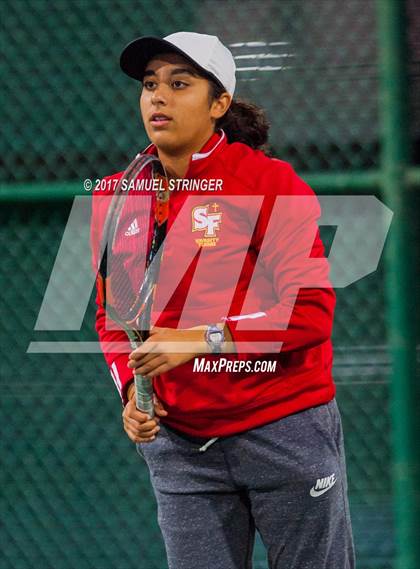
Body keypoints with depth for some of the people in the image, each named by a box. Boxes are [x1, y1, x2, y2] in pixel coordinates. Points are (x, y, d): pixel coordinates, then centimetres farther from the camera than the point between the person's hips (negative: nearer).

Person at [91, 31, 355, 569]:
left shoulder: (270, 182, -9)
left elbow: (312, 311, -15)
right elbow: (113, 316, 17)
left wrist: (202, 339, -23)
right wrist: (131, 389, -2)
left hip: (286, 434, -4)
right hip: (179, 443, 4)